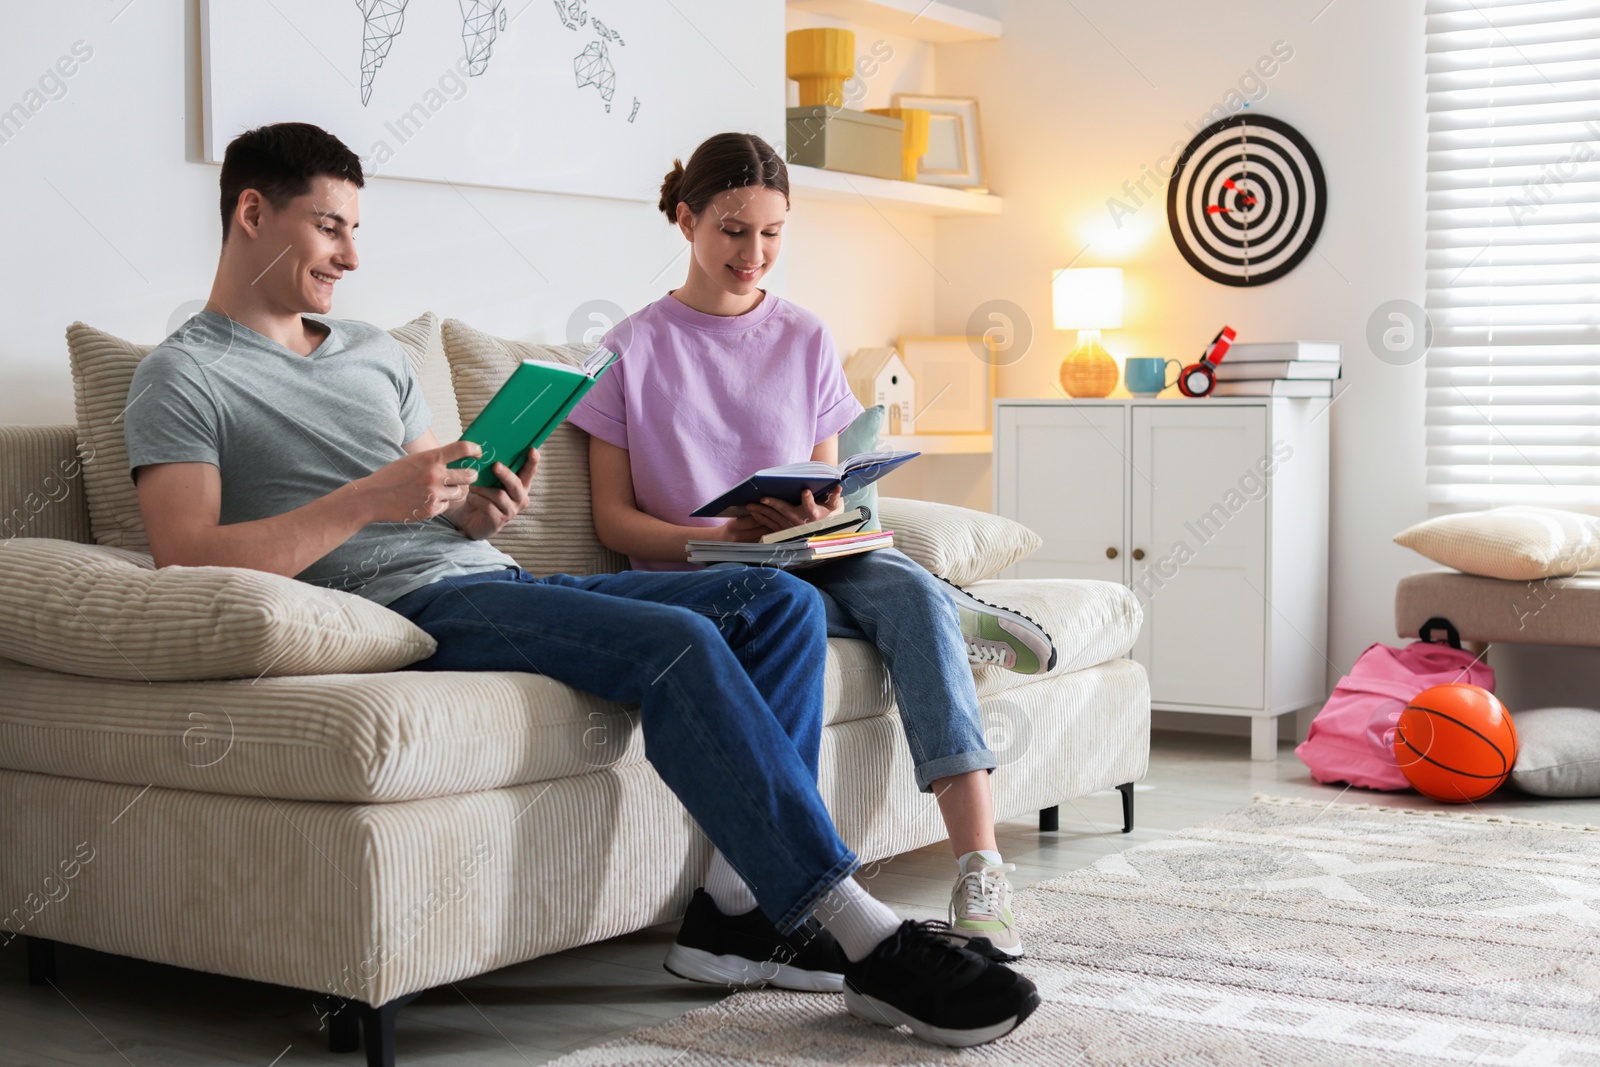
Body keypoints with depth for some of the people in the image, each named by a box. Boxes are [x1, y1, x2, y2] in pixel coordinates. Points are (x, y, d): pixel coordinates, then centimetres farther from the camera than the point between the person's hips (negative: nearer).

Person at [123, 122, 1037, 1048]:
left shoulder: (375, 353, 26)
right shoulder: (184, 378, 2)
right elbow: (186, 560, -13)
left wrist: (488, 511, -3)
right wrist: (367, 499, -20)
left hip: (493, 578, 8)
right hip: (396, 608, -8)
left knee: (783, 604, -5)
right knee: (675, 644, -29)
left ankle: (750, 908, -13)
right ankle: (869, 943, -26)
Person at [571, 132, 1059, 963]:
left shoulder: (805, 341, 13)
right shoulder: (635, 350, 4)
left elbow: (830, 489, 14)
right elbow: (614, 518, 1)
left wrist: (824, 518, -12)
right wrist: (722, 536, -17)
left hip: (809, 561, 2)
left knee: (910, 590, -31)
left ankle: (980, 877, -39)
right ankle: (949, 618, -13)